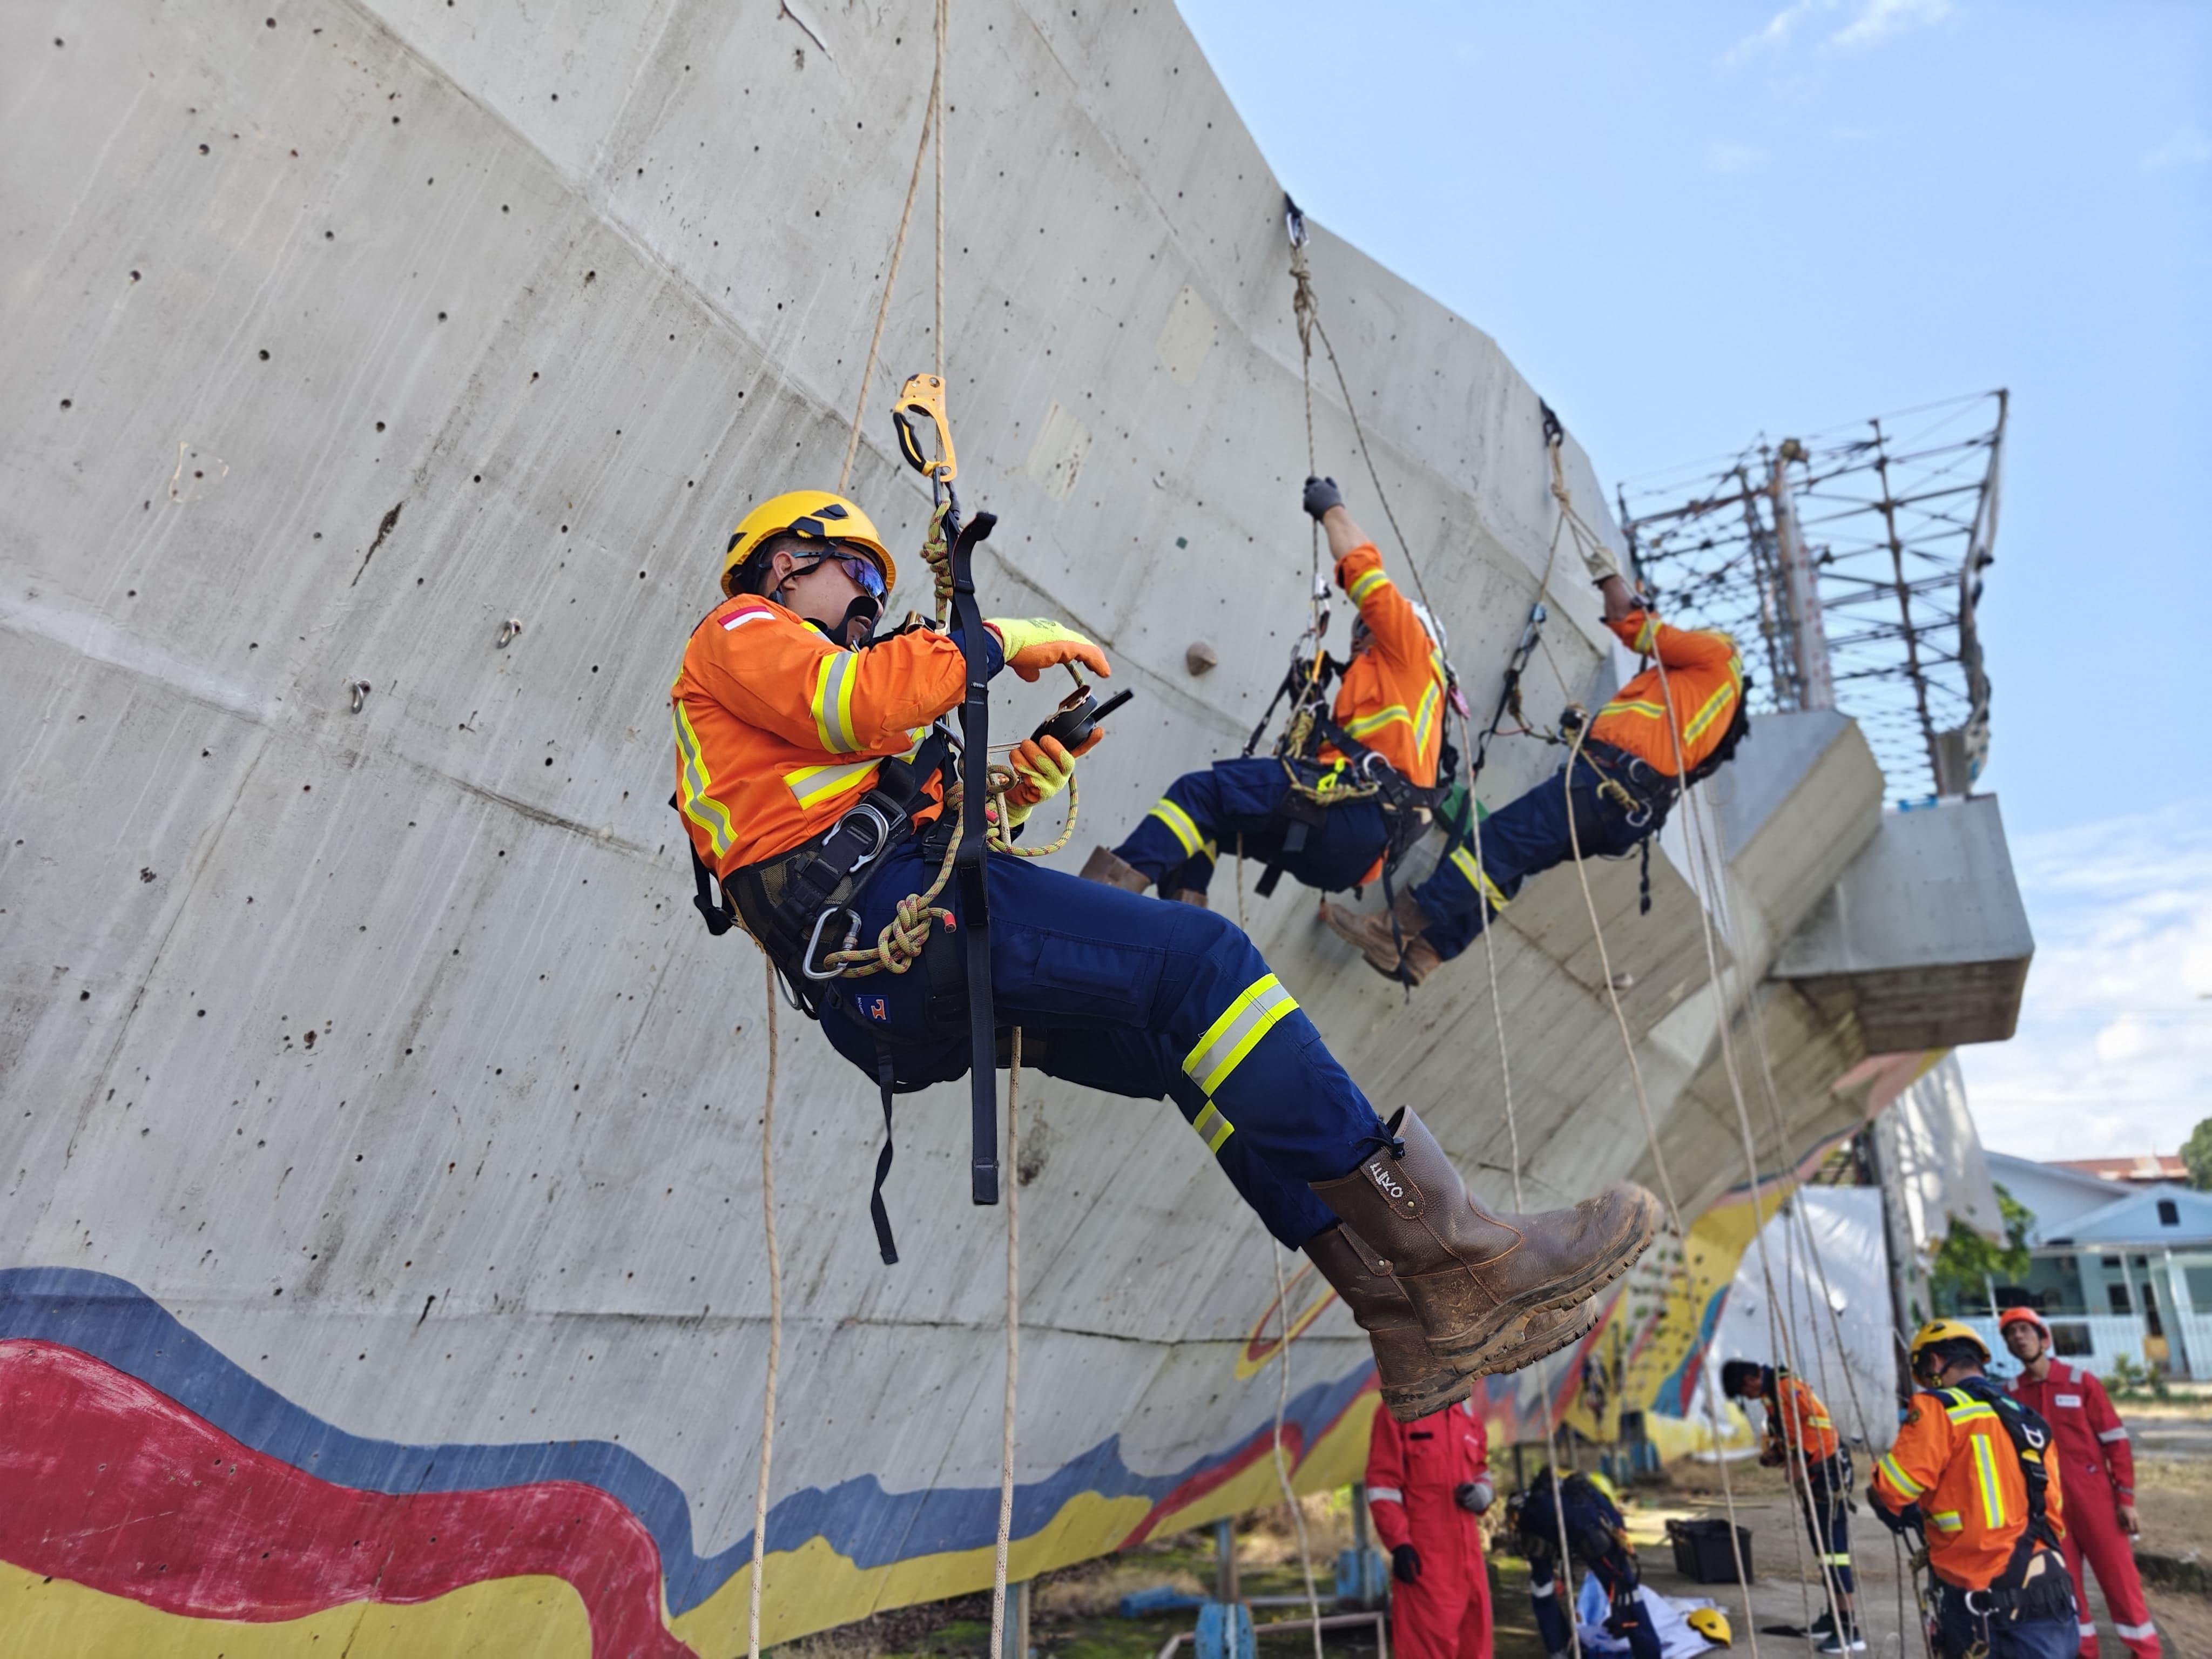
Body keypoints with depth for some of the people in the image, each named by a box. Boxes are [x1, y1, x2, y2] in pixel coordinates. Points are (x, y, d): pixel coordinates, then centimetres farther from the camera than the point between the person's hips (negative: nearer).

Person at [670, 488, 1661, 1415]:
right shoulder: (737, 629, 12)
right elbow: (866, 702, -11)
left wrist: (1010, 793, 13)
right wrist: (1002, 640, 2)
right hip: (890, 917, -10)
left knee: (1203, 1051, 2)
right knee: (1197, 957, -21)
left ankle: (1411, 1326, -3)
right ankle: (1451, 1257, -20)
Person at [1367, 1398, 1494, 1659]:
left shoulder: (1468, 1414, 12)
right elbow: (1382, 1482, -10)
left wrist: (1481, 1492, -3)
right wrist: (1398, 1543, -16)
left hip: (1468, 1552, 7)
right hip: (1422, 1555, -7)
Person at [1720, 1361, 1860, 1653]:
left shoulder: (1787, 1389, -20)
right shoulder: (1772, 1393, 12)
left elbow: (1822, 1426, -26)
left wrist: (1800, 1461, -23)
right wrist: (1774, 1452, 7)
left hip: (1827, 1475, -10)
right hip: (1810, 1477, 10)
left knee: (1834, 1549, -9)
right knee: (1822, 1549, 17)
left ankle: (1850, 1631, -7)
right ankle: (1833, 1614, 28)